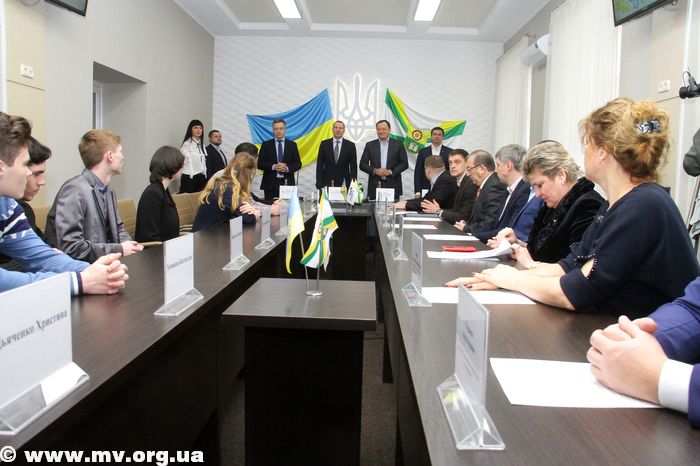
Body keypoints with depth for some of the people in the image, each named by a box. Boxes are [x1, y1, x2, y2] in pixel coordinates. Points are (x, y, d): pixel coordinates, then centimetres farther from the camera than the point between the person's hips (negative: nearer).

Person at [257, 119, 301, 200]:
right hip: (270, 184, 0)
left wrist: (287, 168, -11)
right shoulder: (266, 145, 9)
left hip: (287, 183, 1)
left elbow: (298, 164, 8)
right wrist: (273, 167, -13)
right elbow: (260, 164, 3)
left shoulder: (292, 145, 12)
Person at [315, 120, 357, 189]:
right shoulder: (324, 144, 5)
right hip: (327, 183, 1)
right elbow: (319, 165, 5)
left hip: (343, 183, 0)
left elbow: (353, 166, 3)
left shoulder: (350, 145, 3)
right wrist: (319, 183, -3)